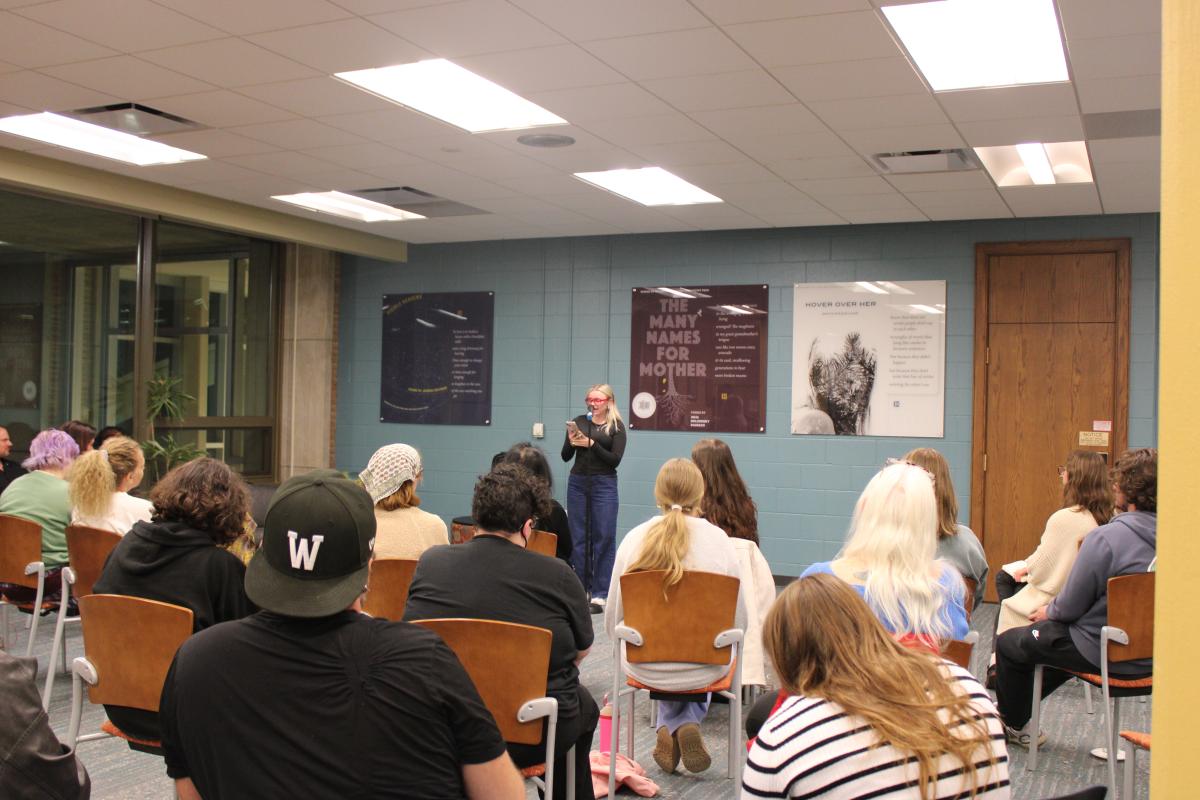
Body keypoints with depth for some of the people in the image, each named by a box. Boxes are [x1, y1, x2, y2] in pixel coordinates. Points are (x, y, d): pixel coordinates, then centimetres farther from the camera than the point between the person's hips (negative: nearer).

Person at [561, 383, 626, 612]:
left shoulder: (617, 426, -2)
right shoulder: (579, 421, 5)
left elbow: (615, 459, -10)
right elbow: (566, 457, 7)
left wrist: (591, 444, -18)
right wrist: (571, 442, -13)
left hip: (604, 484, -3)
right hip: (577, 483, 3)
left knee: (604, 538, -3)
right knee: (578, 536, 7)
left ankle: (600, 594, 1)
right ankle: (579, 589, 17)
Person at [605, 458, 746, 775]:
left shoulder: (634, 538, -9)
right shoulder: (718, 539, -12)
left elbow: (612, 621, -2)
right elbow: (739, 621, -6)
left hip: (644, 668, 2)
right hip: (704, 670, -1)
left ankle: (669, 727, 16)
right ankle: (688, 723, 13)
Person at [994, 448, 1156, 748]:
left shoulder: (1105, 537, -26)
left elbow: (1071, 606, -19)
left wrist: (1049, 611, 5)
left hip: (1105, 654, -7)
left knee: (1008, 643, 15)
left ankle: (1015, 725, 35)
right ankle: (1016, 711, 47)